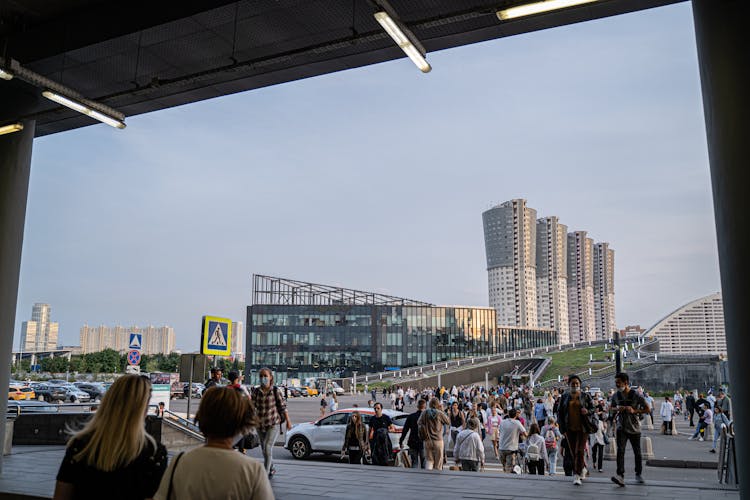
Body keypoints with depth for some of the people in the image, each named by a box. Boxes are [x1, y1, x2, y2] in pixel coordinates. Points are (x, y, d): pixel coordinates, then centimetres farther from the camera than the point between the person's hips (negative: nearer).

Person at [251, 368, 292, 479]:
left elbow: (282, 407, -2)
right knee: (265, 450, 16)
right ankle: (271, 469, 38)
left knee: (267, 448, -17)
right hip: (260, 424, 4)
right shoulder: (256, 391, -1)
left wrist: (288, 421, 2)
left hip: (273, 424, -4)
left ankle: (265, 473, -11)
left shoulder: (275, 391, -7)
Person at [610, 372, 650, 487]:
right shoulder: (616, 396, 2)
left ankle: (639, 474, 32)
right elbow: (611, 408, 17)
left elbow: (648, 409, -6)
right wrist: (617, 409, -6)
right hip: (621, 428, 1)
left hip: (634, 428, -1)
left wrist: (634, 411, -20)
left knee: (637, 452, 11)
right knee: (620, 450, -14)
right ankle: (620, 475, -23)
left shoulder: (636, 395, -9)